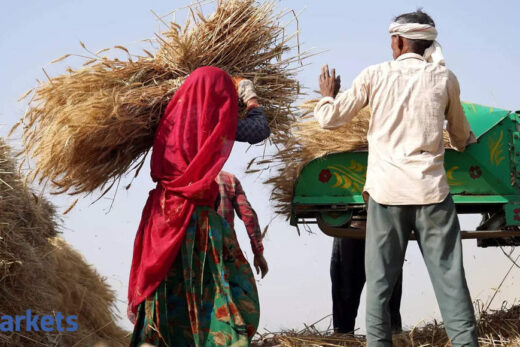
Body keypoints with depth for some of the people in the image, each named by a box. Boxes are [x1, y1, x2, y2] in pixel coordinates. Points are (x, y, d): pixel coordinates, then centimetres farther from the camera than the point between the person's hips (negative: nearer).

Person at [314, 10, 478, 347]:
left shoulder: (375, 75, 1)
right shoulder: (444, 78, 5)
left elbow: (330, 118, 7)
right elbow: (462, 136, 20)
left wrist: (327, 95, 29)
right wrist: (470, 143, 44)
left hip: (386, 189, 0)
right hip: (432, 189, 0)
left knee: (381, 278, 6)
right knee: (449, 275, 2)